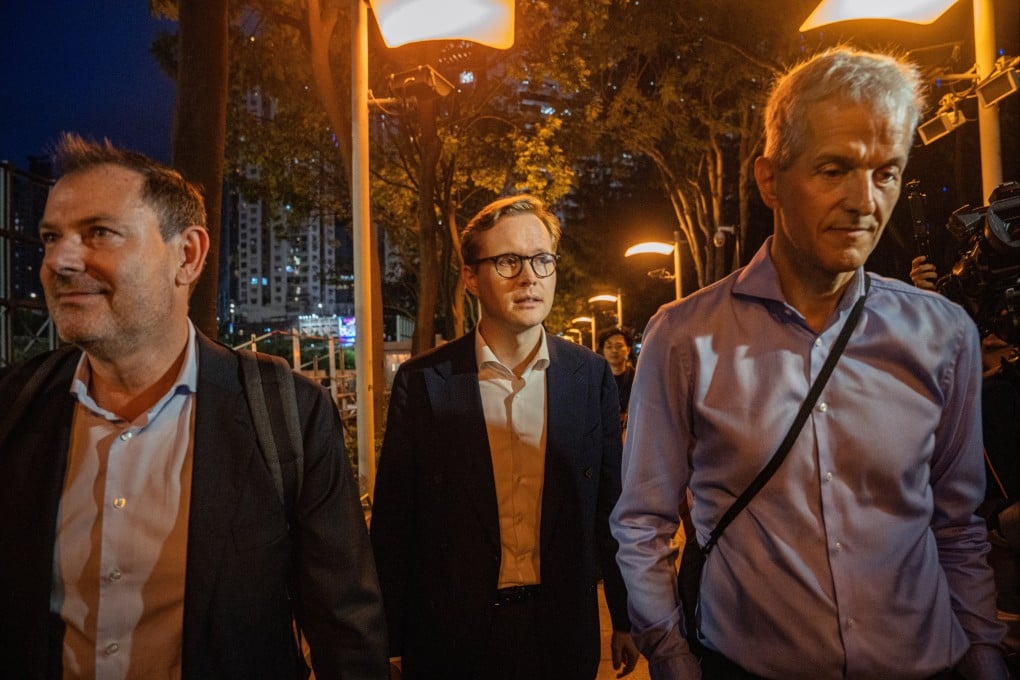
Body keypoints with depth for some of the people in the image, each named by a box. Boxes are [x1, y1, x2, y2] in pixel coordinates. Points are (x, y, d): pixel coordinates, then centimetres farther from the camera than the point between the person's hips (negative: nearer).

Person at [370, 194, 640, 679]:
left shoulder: (592, 376, -5)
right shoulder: (422, 382, -10)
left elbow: (611, 506, 2)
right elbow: (393, 524, -5)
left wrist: (625, 619, 8)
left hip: (563, 631, 2)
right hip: (452, 637, -1)